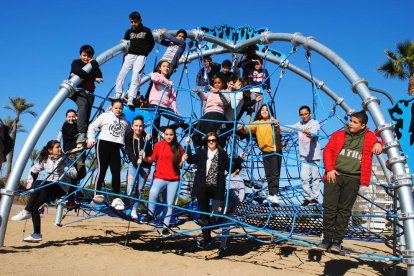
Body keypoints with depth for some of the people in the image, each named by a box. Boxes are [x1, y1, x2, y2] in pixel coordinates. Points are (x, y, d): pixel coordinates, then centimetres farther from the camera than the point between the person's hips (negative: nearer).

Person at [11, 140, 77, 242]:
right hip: (49, 188, 5)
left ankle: (26, 212, -25)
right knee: (34, 206, -20)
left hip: (61, 188, -5)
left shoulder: (64, 160, -4)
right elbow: (33, 170, 19)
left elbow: (74, 174, -14)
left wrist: (63, 167, -27)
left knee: (39, 183, -30)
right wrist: (29, 182, 7)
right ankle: (37, 234, -13)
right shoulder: (44, 160, 8)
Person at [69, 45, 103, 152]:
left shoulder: (93, 65, 19)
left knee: (86, 118, -6)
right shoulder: (76, 63, 9)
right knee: (83, 105, -34)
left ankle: (81, 142, -10)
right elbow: (78, 72, -16)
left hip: (89, 93, 5)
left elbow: (99, 76, 0)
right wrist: (93, 78, -16)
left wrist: (94, 64, -5)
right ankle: (81, 136, -48)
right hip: (78, 91, -5)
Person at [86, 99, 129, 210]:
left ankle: (116, 198, -1)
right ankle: (97, 194, 6)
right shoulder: (105, 116, 7)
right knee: (102, 170, -5)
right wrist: (91, 139, -5)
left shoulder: (124, 120, 18)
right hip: (104, 144, -3)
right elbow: (93, 126, 5)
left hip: (116, 148, 3)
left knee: (116, 172, -3)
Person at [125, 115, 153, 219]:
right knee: (131, 187, -16)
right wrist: (136, 161, -31)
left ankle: (134, 210, 10)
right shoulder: (128, 136, -8)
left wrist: (147, 142, -30)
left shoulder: (147, 138, -13)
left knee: (139, 189, 1)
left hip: (145, 165, 0)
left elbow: (150, 155, -18)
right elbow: (129, 152, -14)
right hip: (133, 163, 0)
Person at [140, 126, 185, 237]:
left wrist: (183, 160, -10)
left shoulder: (179, 148, 2)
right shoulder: (158, 145, 0)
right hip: (160, 177, -2)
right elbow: (152, 159, 4)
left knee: (170, 205, 8)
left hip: (174, 180, 2)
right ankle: (150, 214, -6)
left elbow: (180, 164, 9)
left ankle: (165, 227, 25)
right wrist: (145, 158, -14)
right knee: (153, 193, -32)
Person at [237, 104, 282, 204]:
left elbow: (277, 133, -25)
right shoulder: (257, 123, 4)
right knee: (268, 175, 10)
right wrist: (242, 128, -34)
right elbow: (249, 129, -12)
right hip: (265, 151, 5)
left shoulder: (273, 121, -7)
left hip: (276, 150, -4)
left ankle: (275, 195, -16)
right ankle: (271, 195, 18)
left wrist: (276, 126, -47)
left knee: (275, 173, -11)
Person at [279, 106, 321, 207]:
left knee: (315, 177, 4)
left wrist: (309, 133, -49)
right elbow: (288, 128, -6)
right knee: (304, 177, 0)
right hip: (304, 155, 3)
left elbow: (314, 132, -26)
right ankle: (307, 197, 11)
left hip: (314, 155, -3)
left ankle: (314, 197, 15)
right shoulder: (299, 124, 7)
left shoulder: (315, 123, -5)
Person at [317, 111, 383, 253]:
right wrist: (329, 169, -6)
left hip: (353, 179, -1)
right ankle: (327, 238, 7)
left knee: (344, 210, 1)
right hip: (334, 175, 1)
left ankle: (337, 240, 8)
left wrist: (379, 144, -2)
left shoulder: (369, 137, 12)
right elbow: (328, 151, 7)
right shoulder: (338, 134, 13)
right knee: (329, 207, -3)